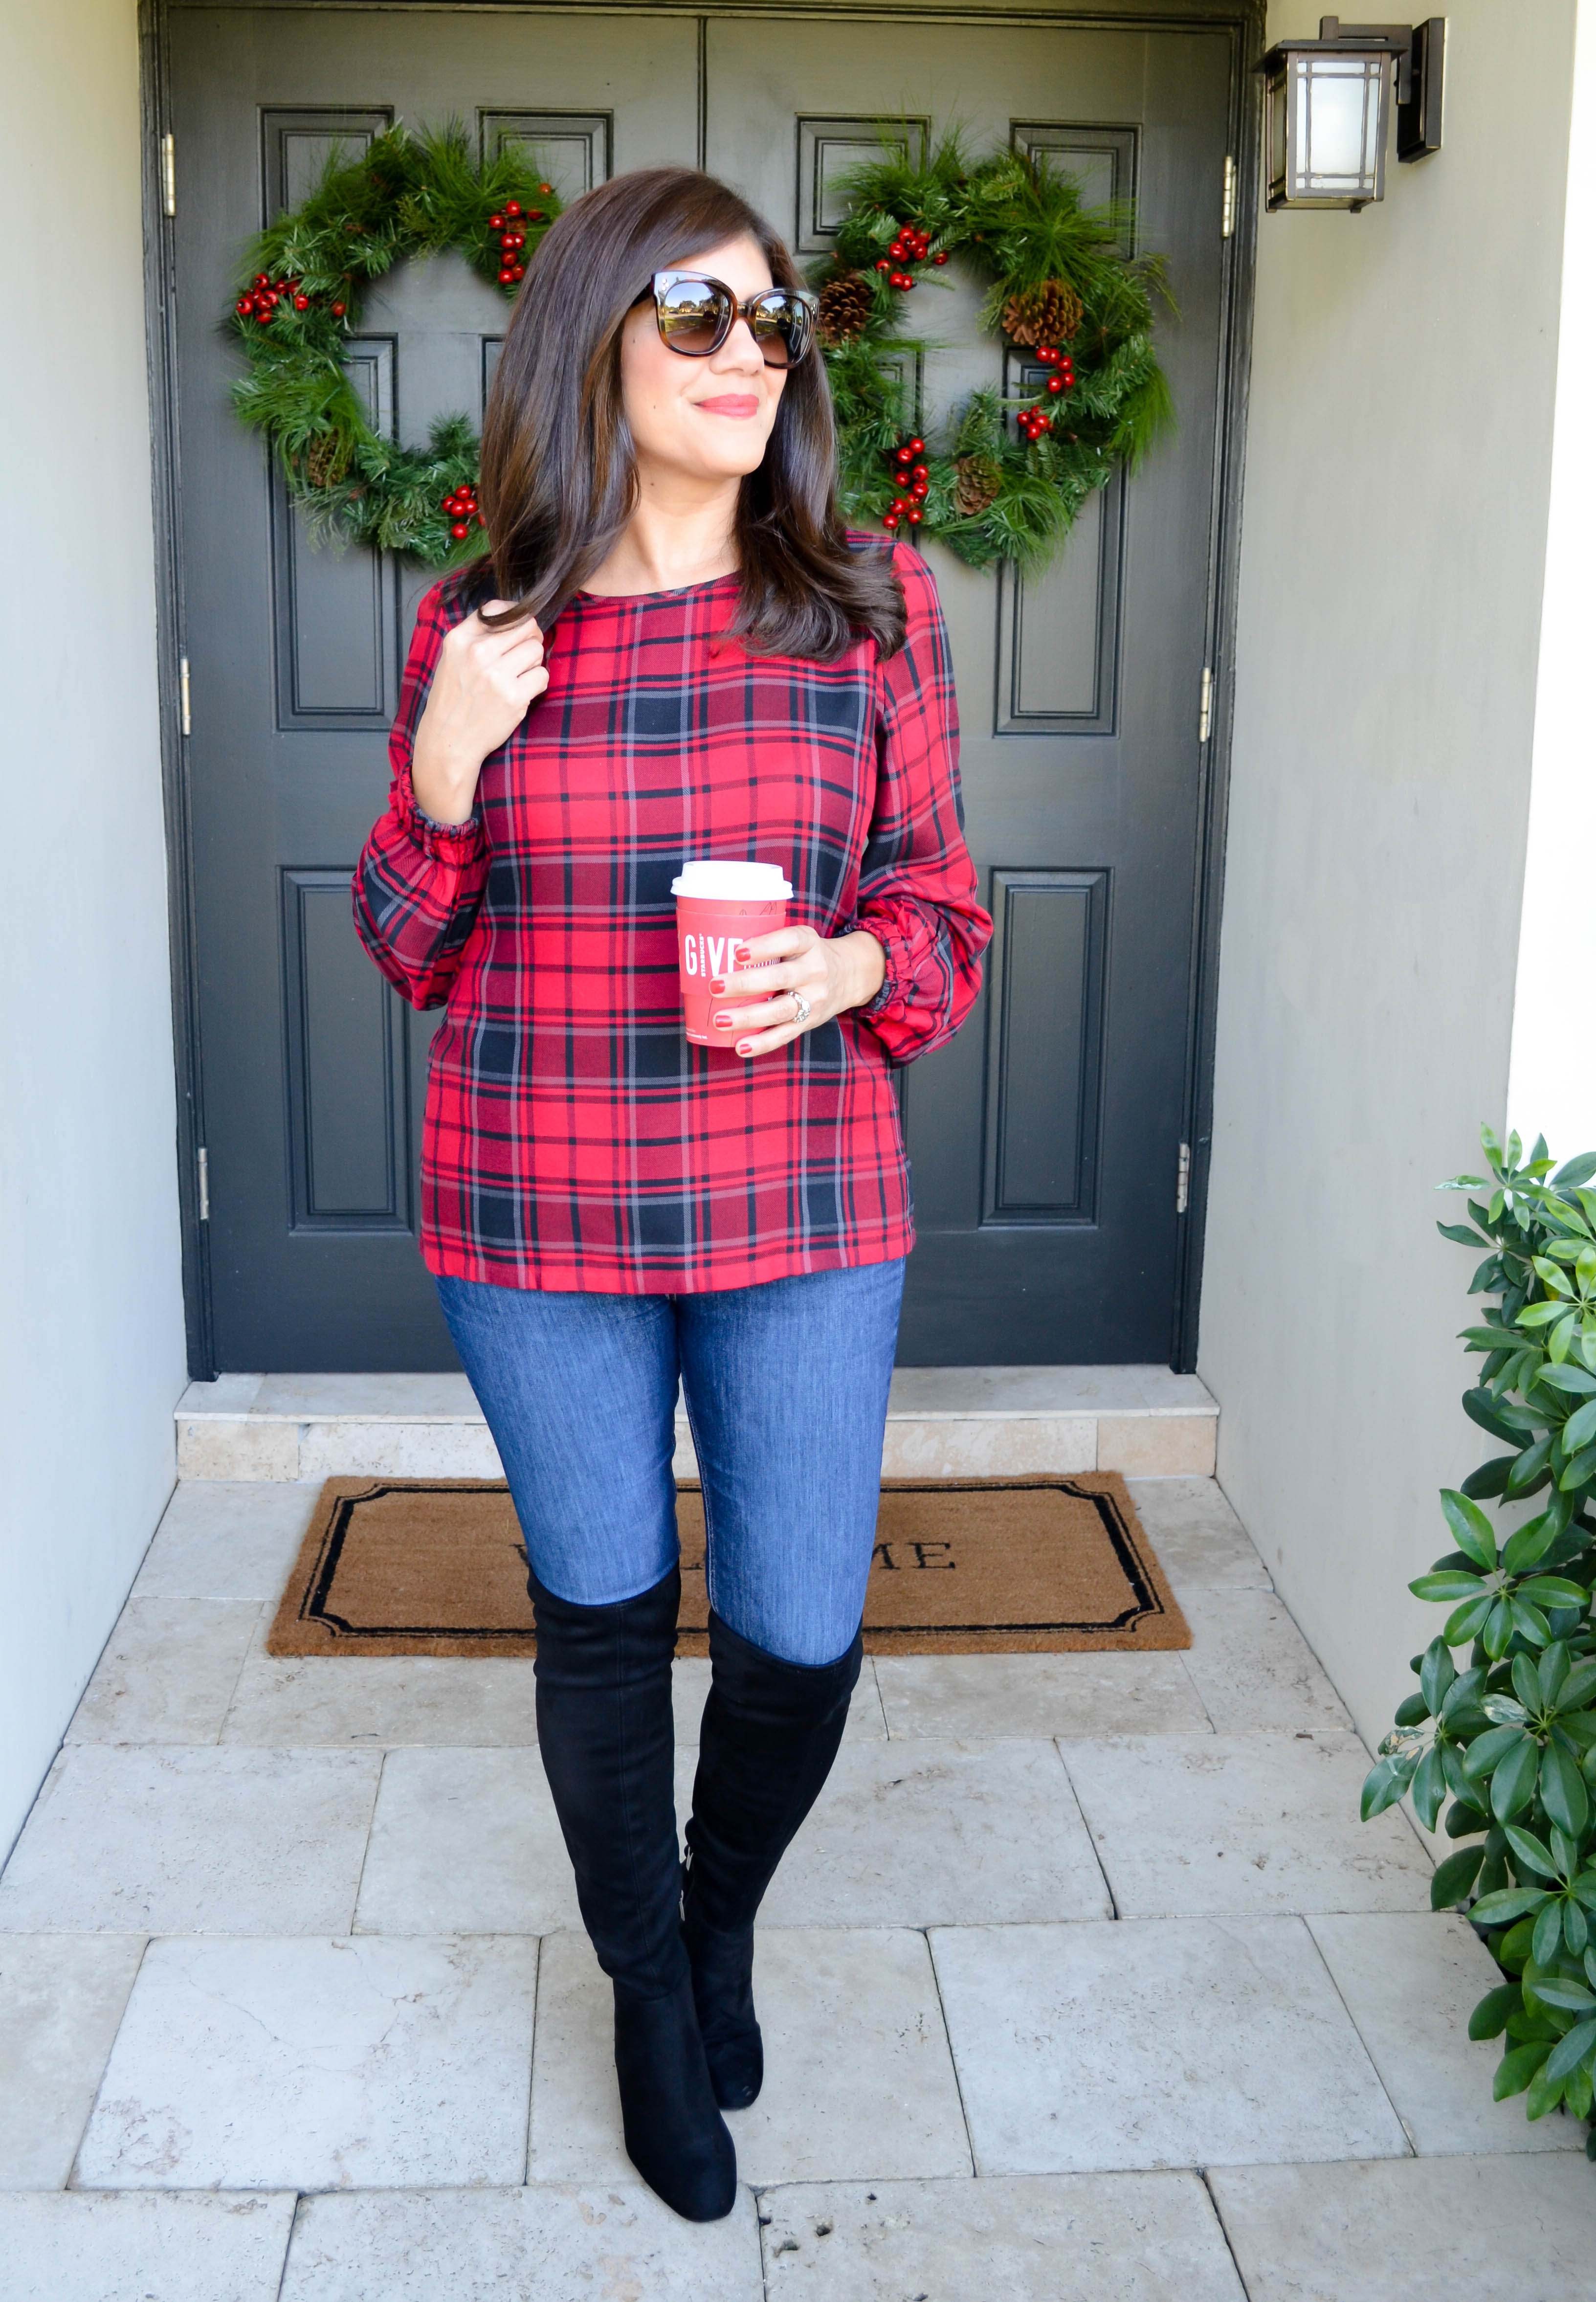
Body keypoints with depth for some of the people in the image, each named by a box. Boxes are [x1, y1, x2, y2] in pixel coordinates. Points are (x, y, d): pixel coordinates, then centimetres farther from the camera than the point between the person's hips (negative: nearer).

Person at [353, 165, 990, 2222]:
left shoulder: (868, 601, -1)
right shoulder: (473, 626, 0)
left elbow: (943, 903, 5)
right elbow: (414, 957, 6)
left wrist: (855, 966, -17)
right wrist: (445, 769, -12)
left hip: (801, 1211, 0)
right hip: (538, 1216, 1)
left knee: (802, 1633, 6)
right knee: (599, 1613, 14)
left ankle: (728, 1906, 42)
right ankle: (649, 1985, 40)